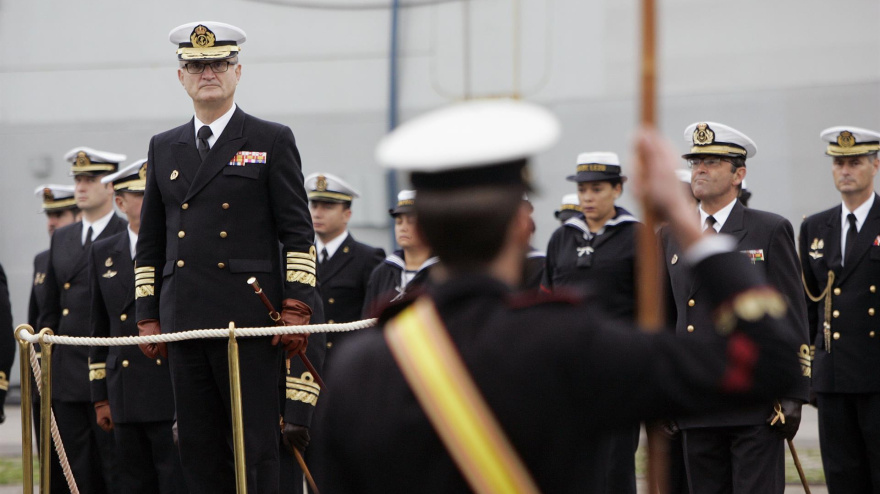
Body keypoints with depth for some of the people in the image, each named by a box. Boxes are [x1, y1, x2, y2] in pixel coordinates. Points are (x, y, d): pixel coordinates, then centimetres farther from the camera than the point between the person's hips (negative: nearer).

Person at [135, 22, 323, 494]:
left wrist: (296, 308, -9)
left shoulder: (272, 141, 3)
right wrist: (147, 316, 11)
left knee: (257, 446, -5)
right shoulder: (164, 148, 16)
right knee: (198, 446, 4)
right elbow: (150, 242, 18)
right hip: (184, 322, 4)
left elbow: (298, 234, -1)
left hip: (249, 321, -4)